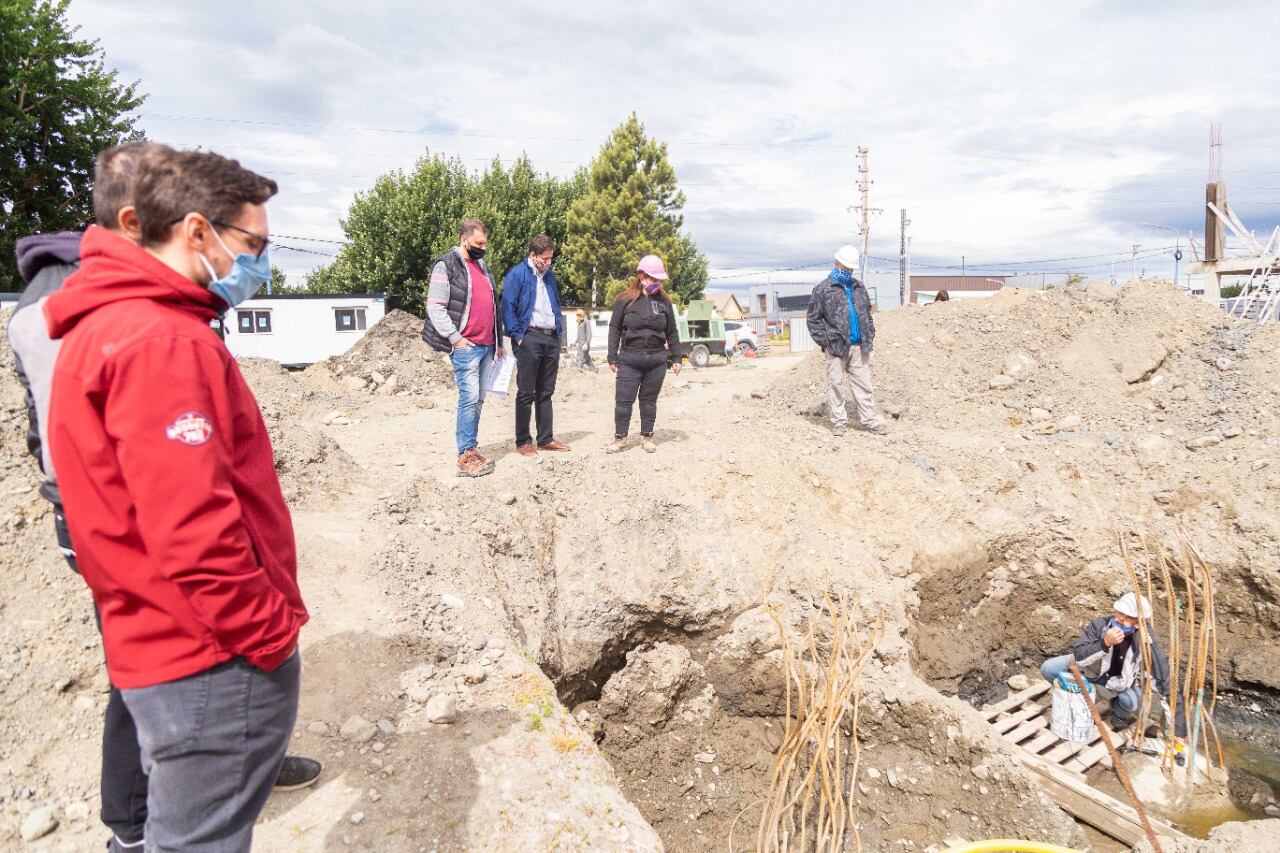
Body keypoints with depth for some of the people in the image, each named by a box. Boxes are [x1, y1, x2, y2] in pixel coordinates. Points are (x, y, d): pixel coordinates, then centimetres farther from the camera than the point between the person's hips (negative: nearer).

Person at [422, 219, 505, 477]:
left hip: (486, 345, 8)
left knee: (478, 400, 8)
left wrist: (499, 342, 21)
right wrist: (455, 338, -15)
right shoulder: (446, 265, -4)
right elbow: (435, 307, -10)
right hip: (465, 347, -8)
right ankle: (465, 457, -8)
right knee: (469, 398, -11)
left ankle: (472, 449, 15)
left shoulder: (482, 266, 20)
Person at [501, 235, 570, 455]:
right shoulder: (516, 275, -6)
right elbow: (507, 308, -10)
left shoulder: (550, 275, 16)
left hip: (551, 338, 7)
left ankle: (546, 438, 19)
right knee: (526, 393, -2)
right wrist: (518, 336, -14)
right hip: (529, 339, -7)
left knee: (546, 392, 12)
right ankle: (523, 442, 5)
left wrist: (559, 330, 14)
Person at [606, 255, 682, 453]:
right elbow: (614, 329, 2)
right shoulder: (625, 300, -2)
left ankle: (647, 437, 21)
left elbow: (672, 332, 12)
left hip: (657, 360, 2)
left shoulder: (664, 301, 7)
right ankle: (620, 437, 11)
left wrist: (676, 357, 10)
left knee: (649, 400, 11)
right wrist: (612, 357, 0)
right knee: (623, 400, -1)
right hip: (629, 360, -2)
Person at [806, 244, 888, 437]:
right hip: (836, 347, -5)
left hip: (859, 347, 5)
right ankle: (838, 421, 10)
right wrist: (825, 341, -9)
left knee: (864, 384, 6)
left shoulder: (858, 287, 15)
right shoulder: (823, 289, -2)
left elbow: (867, 313, 23)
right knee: (835, 384, 1)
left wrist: (870, 336, 12)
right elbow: (813, 319, -3)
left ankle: (870, 420, 11)